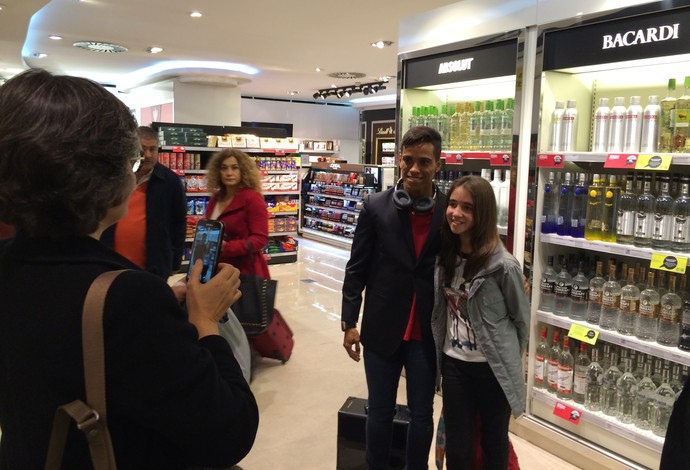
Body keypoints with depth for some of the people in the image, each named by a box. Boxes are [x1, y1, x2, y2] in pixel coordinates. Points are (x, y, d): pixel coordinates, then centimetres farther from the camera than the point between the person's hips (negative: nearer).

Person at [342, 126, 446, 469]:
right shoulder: (376, 206, -5)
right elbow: (356, 269, -2)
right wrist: (349, 322, -3)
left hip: (427, 334, 1)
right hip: (382, 330, 0)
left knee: (421, 414, 15)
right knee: (379, 412, 15)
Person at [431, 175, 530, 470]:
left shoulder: (503, 265, -19)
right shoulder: (445, 257, -2)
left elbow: (521, 318, -6)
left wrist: (509, 359, 5)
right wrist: (442, 352, 11)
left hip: (493, 369, -4)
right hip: (454, 365, 4)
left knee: (493, 444, 17)